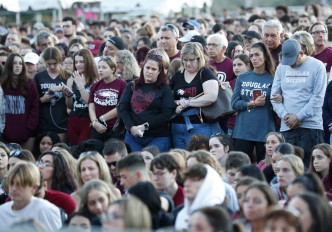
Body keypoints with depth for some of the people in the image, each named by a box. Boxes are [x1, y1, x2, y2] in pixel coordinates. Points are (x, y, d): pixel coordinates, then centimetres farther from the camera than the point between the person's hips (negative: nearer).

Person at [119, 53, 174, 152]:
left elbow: (166, 115, -4)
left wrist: (145, 126, -12)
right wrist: (131, 127, -10)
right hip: (133, 135, 3)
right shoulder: (132, 86, 14)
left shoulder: (165, 89, 6)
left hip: (158, 137, -3)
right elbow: (123, 108, 6)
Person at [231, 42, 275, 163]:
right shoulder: (242, 78, 10)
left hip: (264, 132, -2)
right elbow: (234, 103, 3)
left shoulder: (273, 79, 2)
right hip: (243, 131, 2)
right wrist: (253, 104, -8)